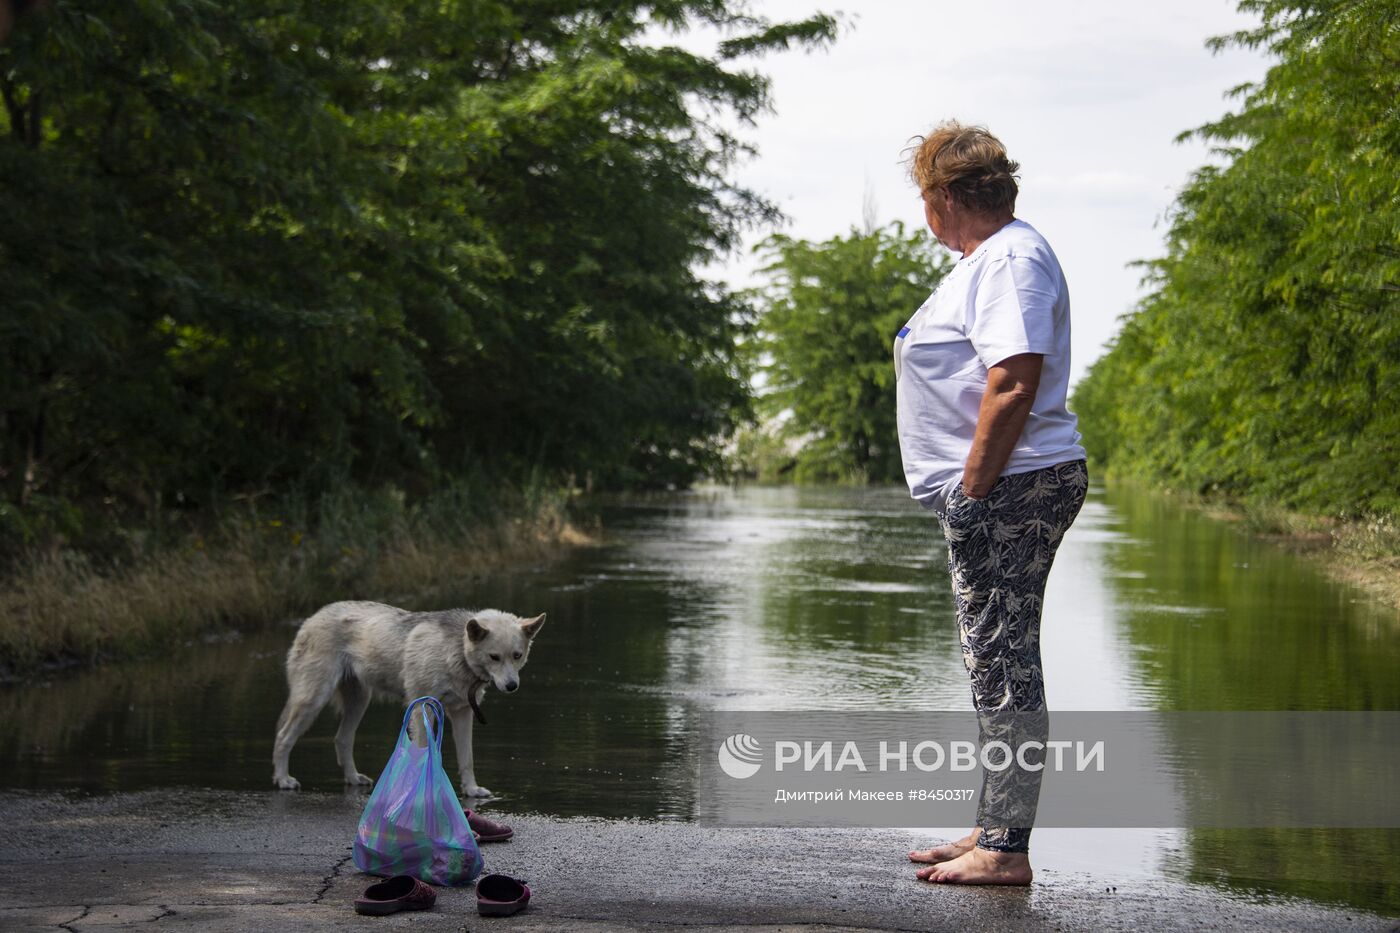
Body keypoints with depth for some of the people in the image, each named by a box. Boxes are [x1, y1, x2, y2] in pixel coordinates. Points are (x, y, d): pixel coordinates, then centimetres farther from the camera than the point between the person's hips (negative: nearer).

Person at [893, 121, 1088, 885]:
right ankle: (992, 832, 23)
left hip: (1009, 488, -11)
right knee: (995, 664, 15)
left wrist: (973, 492, -22)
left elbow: (1014, 385, -23)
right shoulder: (990, 257, 20)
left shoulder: (1010, 258, -14)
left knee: (1004, 666, -8)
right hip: (998, 494, 11)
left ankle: (1005, 851, -5)